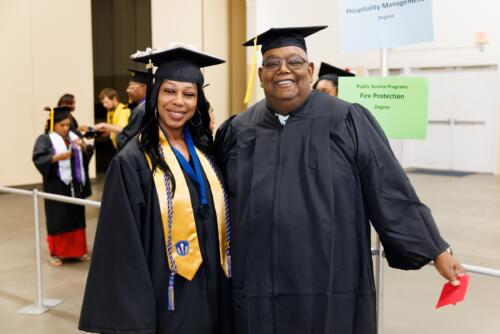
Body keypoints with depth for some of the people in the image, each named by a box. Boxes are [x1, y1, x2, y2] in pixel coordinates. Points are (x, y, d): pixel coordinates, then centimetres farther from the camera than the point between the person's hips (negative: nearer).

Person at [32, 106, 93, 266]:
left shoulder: (74, 136, 11)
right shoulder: (45, 139, -4)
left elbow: (88, 154, 6)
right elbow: (38, 158, -15)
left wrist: (83, 146, -14)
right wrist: (57, 157, -28)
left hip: (75, 186, 5)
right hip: (57, 187, -5)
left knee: (77, 218, 10)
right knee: (58, 220, 1)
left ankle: (78, 250, 21)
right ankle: (56, 253, 13)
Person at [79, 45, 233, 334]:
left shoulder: (204, 151, 5)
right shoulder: (132, 162, -13)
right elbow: (124, 248, -14)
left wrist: (223, 285, 9)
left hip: (211, 293, 6)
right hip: (166, 301, -6)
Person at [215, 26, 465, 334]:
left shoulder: (348, 122, -4)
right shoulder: (238, 130, 6)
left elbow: (390, 191, -5)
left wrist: (436, 251, -6)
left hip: (330, 284, -2)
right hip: (258, 286, 3)